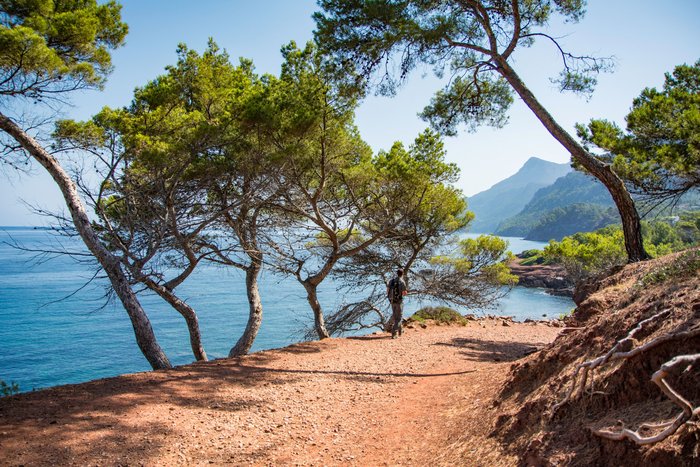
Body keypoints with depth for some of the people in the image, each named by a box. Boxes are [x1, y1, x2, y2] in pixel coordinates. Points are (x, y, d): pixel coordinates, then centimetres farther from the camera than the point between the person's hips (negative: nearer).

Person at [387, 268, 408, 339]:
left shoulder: (391, 281, 3)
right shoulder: (402, 282, -14)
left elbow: (387, 291, 5)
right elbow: (404, 293, -13)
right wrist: (406, 291, 10)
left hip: (392, 300, 6)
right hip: (399, 301, -6)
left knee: (395, 316, 21)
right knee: (398, 318, 0)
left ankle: (400, 330, 38)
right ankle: (394, 333, -9)